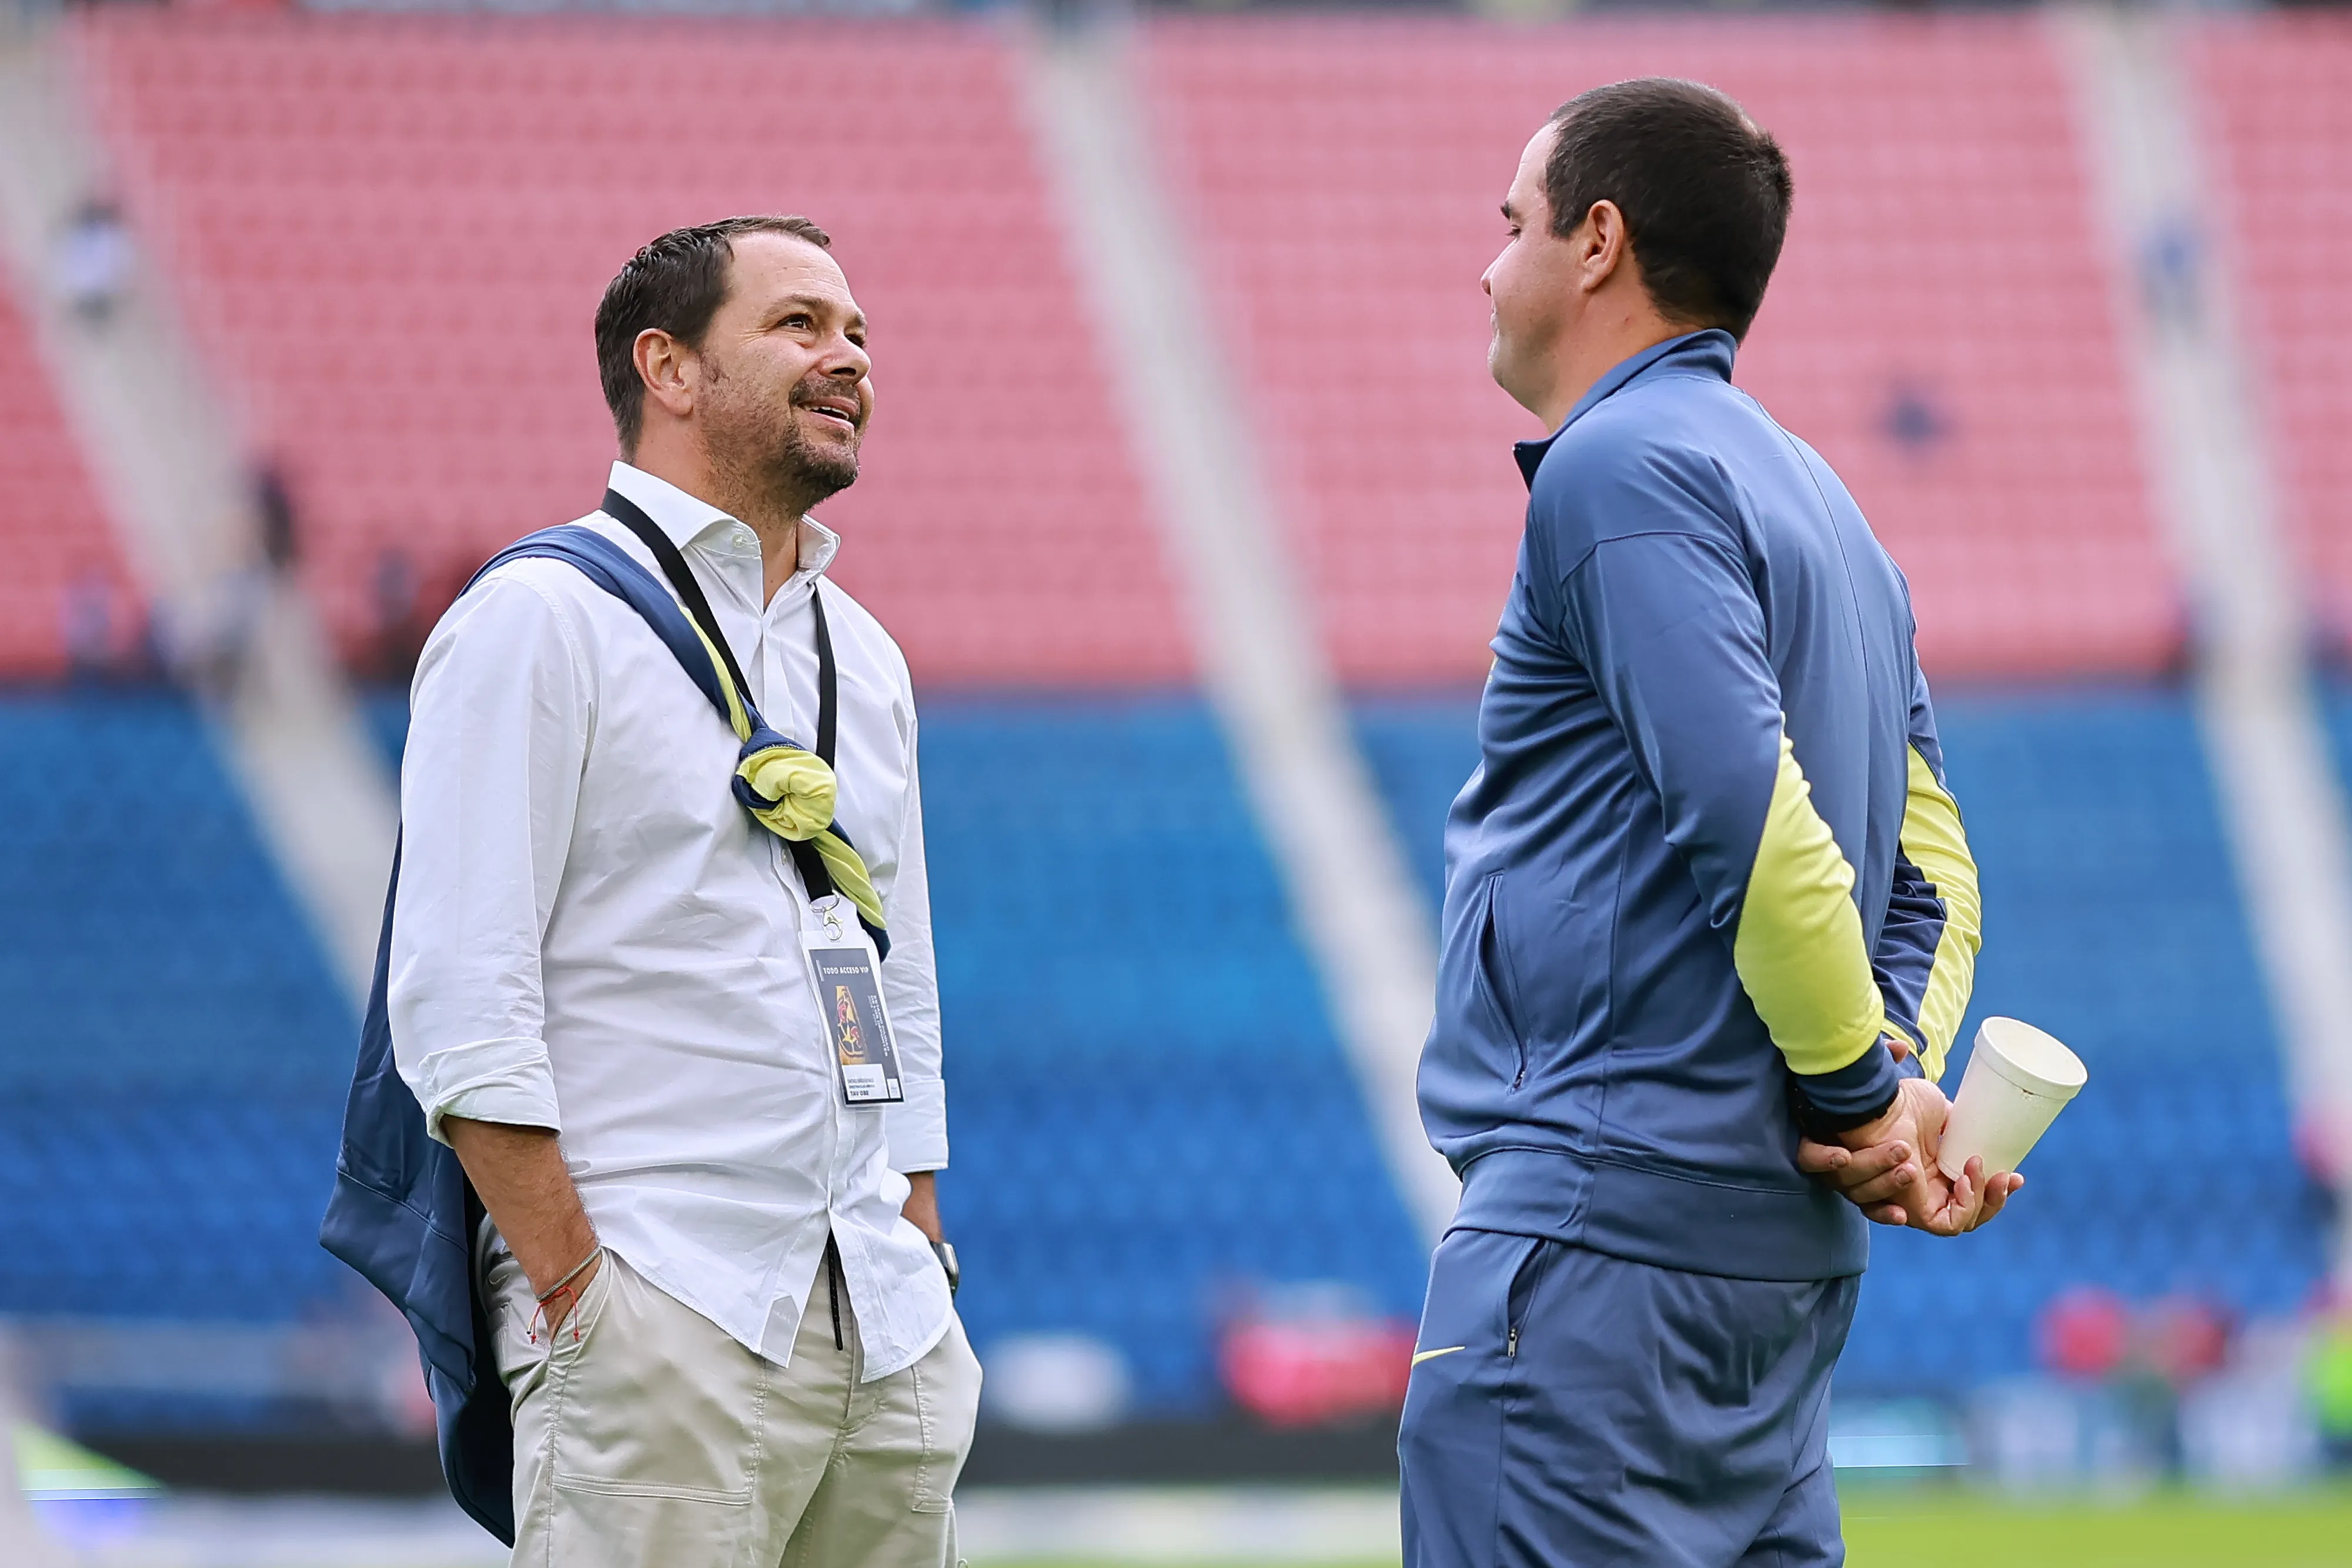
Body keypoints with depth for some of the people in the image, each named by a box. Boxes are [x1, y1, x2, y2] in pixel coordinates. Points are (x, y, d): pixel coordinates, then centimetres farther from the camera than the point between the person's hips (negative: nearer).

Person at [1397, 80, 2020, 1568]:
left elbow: (1749, 811, -20)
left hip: (1604, 1233, -10)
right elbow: (1934, 860, 20)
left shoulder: (1623, 468, -9)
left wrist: (1857, 1095, -11)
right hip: (1788, 1251, 10)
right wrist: (1899, 1073, 5)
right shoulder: (1815, 497, 22)